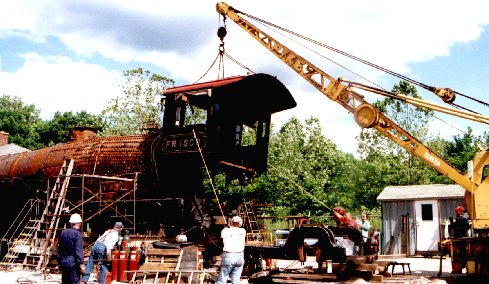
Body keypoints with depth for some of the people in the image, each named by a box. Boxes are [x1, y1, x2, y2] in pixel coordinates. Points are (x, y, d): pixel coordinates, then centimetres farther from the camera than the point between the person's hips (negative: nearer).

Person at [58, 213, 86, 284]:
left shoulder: (63, 232, 10)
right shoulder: (77, 233, -12)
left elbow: (59, 249, 16)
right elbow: (79, 251, -17)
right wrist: (81, 264, -17)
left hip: (63, 262, 7)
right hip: (73, 262, -7)